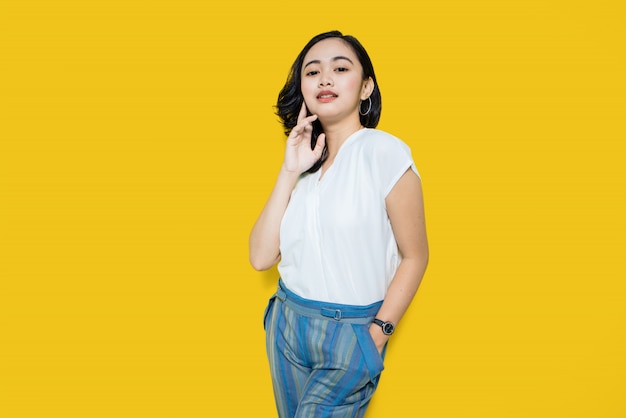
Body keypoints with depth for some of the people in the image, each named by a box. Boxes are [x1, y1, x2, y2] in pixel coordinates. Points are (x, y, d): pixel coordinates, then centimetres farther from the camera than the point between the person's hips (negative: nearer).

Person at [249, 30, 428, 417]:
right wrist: (290, 172, -10)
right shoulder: (304, 159, 4)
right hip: (286, 323, 5)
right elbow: (261, 257, -3)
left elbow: (414, 256, -8)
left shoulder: (385, 152, -11)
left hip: (351, 331, -5)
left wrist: (376, 336, -14)